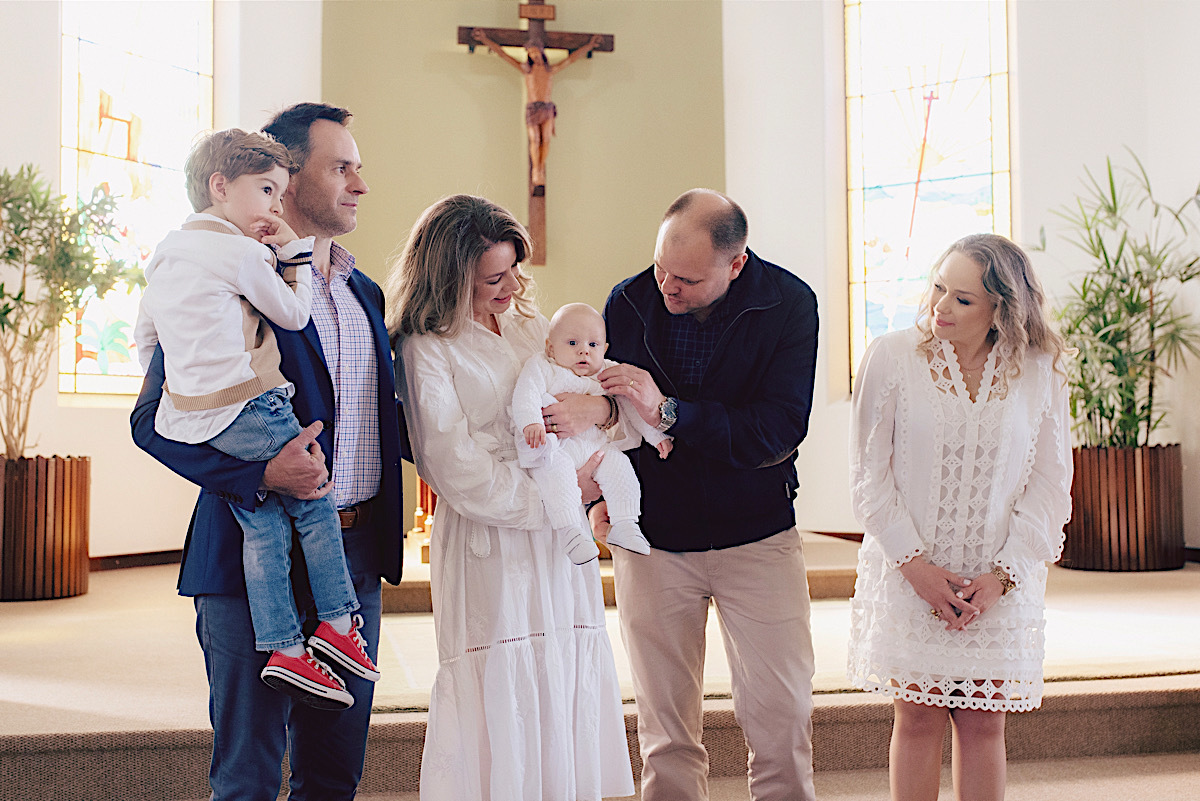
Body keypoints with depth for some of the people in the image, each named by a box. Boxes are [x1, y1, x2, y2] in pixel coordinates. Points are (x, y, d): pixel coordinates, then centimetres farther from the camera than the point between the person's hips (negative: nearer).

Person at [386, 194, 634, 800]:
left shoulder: (528, 324, 12)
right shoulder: (427, 349, -8)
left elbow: (603, 388, 14)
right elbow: (456, 467, -15)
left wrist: (596, 406, -10)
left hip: (560, 542, 6)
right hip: (490, 549, -6)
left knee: (570, 693, 10)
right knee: (501, 698, -1)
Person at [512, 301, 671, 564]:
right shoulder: (541, 367, -1)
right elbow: (525, 396, -15)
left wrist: (657, 434, 10)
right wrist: (531, 423, -34)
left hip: (595, 446, 4)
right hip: (554, 445, -4)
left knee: (618, 464, -20)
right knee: (555, 466, -34)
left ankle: (624, 525, -9)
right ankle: (570, 529, -35)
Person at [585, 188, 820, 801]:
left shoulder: (789, 304, -9)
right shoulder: (628, 301, -3)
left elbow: (779, 429, -19)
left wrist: (668, 412, -28)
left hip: (757, 535, -1)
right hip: (651, 537, 2)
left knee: (781, 716, 0)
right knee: (665, 728, 7)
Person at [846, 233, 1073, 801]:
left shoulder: (1040, 373, -2)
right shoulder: (891, 357, -6)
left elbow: (1050, 487, 1)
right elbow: (868, 475, -5)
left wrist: (1002, 574, -8)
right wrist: (915, 564, -10)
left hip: (1000, 583, 1)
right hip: (909, 573, -1)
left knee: (983, 720, 7)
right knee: (918, 715, 5)